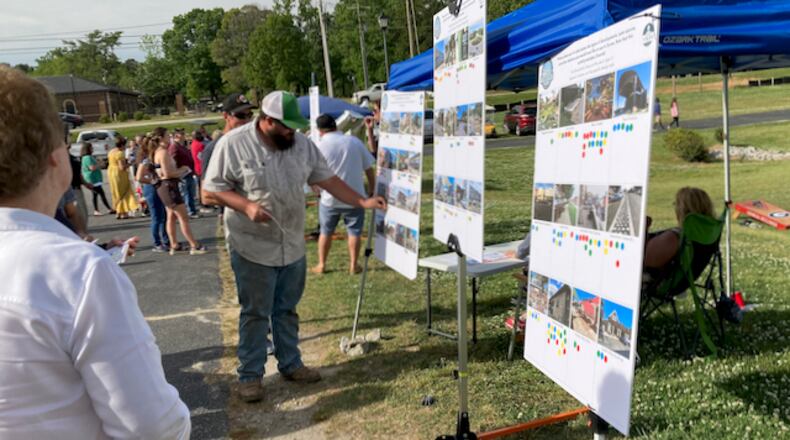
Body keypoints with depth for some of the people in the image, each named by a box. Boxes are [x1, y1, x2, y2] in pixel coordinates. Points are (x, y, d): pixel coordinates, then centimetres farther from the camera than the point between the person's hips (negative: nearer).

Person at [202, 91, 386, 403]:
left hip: (293, 246, 5)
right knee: (255, 313, 6)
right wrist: (247, 206, -25)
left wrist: (363, 202, -4)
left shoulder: (301, 144, 0)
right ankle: (250, 375, 22)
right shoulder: (233, 144, -14)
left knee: (287, 310, 18)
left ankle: (290, 364, 34)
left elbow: (327, 178, 4)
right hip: (253, 248, -5)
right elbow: (212, 188, -10)